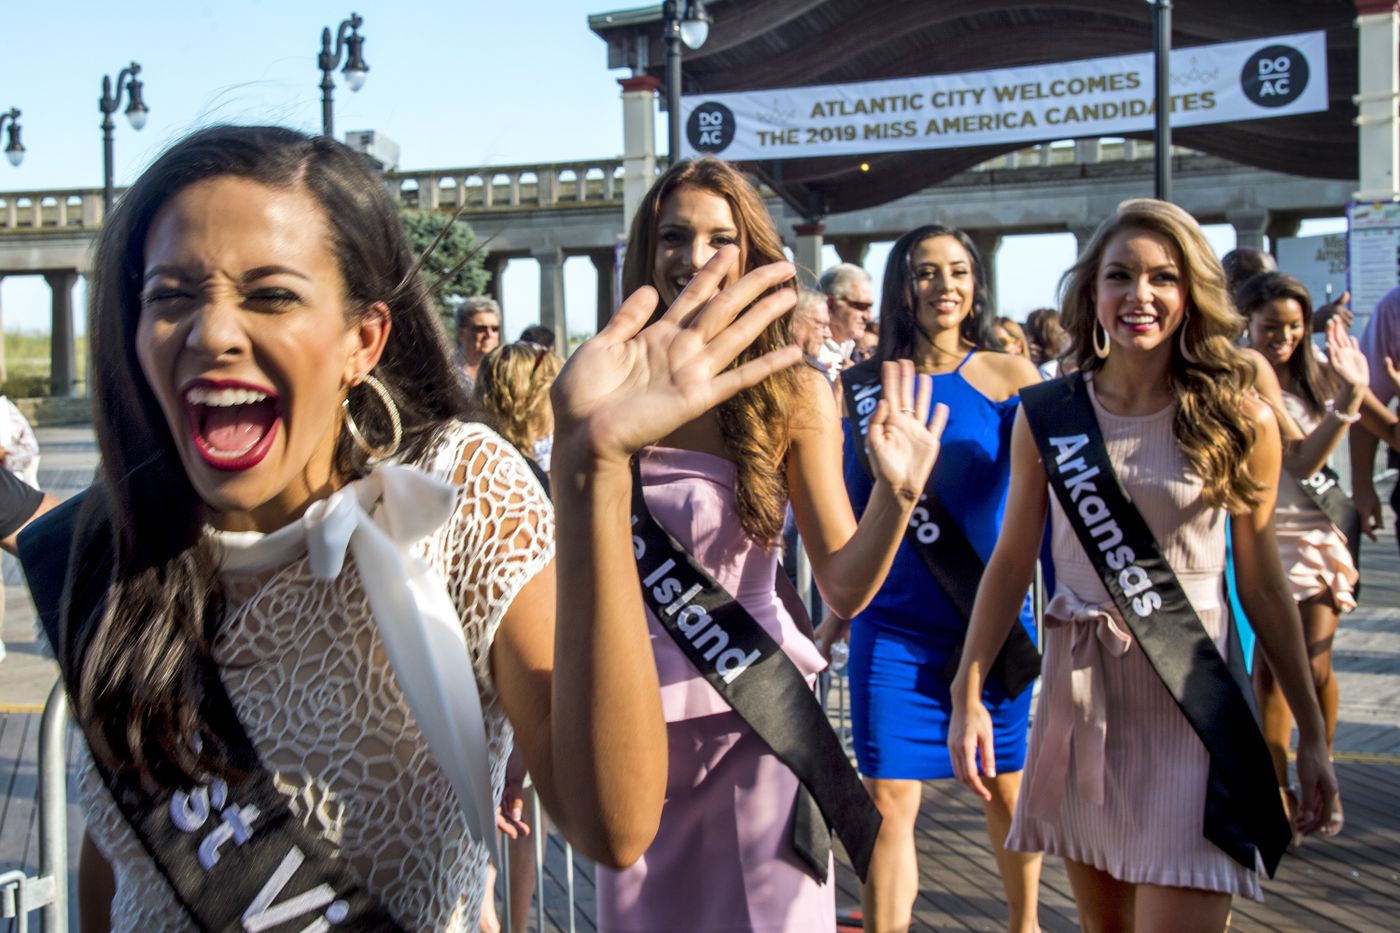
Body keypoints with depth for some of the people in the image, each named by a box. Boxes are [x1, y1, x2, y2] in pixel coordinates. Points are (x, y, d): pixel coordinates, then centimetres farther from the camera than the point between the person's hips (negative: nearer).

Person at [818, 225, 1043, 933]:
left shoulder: (1010, 377, -2)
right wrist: (837, 614, 15)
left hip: (992, 618, 0)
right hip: (893, 627, 1)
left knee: (1005, 789, 13)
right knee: (889, 800, -3)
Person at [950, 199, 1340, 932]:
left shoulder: (1242, 422, -4)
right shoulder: (1046, 415, 0)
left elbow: (1263, 585, 2)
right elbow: (1012, 561, 5)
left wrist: (1312, 738, 5)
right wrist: (968, 695, 0)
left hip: (1191, 695, -2)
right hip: (1080, 687, 3)